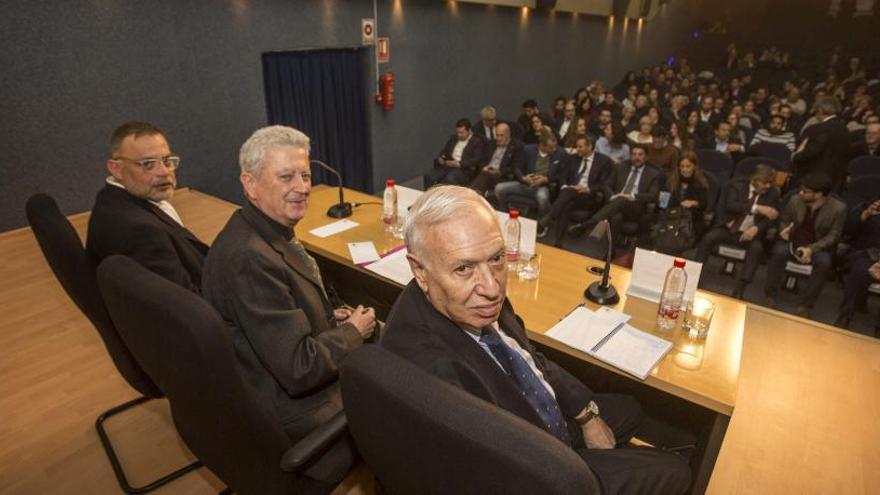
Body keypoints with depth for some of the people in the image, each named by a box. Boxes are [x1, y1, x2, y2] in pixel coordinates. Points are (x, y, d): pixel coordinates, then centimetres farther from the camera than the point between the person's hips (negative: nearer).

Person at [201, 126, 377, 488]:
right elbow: (300, 370, -30)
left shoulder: (263, 232, -2)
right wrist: (354, 331, -14)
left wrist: (329, 318, -3)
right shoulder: (251, 258, -32)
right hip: (294, 414, -8)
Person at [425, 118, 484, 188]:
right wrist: (439, 158, -4)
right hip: (447, 165, 5)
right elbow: (443, 151, 20)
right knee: (429, 176, -22)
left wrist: (459, 164, -19)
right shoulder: (453, 138, 21)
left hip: (464, 170, -5)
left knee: (449, 179, -37)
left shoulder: (477, 142, 3)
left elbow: (476, 160, -8)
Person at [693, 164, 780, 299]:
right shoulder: (737, 185, 0)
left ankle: (738, 291, -31)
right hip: (727, 228, -1)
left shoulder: (773, 193, 5)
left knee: (757, 248, -30)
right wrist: (757, 208, -28)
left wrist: (756, 228, -21)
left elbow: (772, 217, -1)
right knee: (708, 237, -29)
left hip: (749, 233, 1)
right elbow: (730, 205, -18)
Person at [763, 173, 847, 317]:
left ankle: (804, 304, -20)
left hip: (819, 246, -1)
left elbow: (833, 236, -9)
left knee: (824, 262, -34)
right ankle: (770, 295, -20)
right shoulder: (795, 200, -5)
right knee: (779, 251, -33)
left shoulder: (838, 208, -10)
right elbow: (783, 220, 10)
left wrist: (811, 249, -24)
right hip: (793, 241, 1)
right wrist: (784, 230, -14)